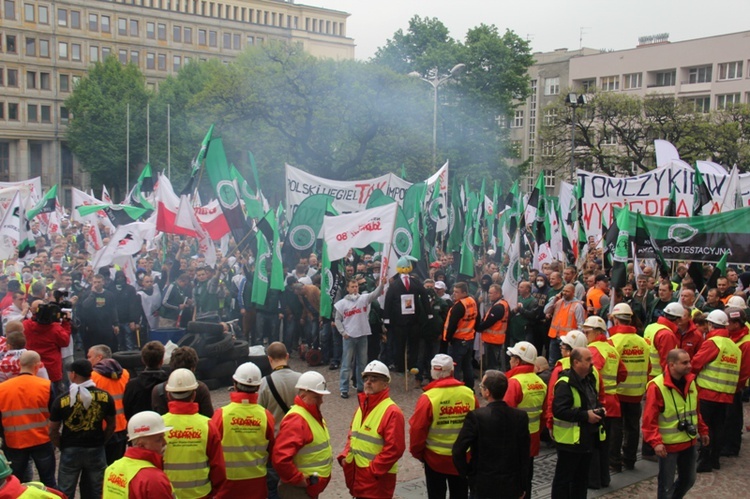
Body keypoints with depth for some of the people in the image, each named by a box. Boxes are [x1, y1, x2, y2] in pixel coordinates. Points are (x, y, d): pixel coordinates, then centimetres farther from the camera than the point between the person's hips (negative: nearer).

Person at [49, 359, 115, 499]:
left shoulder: (61, 400, -11)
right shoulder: (105, 397, -5)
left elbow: (53, 431, -4)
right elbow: (111, 425, 4)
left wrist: (63, 447, 10)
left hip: (70, 451, -2)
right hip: (96, 451, 2)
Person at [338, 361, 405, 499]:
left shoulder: (392, 411, -16)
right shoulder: (362, 406, 11)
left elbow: (394, 448, -20)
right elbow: (352, 435, 20)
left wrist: (373, 470, -18)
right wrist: (345, 455, 4)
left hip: (377, 479, -8)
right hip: (357, 476, 8)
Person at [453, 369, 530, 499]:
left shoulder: (476, 416, -17)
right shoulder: (521, 416, -7)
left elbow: (458, 451, -17)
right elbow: (524, 455, -1)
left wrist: (466, 472, 0)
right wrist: (522, 487, 9)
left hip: (484, 486, -3)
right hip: (512, 486, 3)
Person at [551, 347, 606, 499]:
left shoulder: (589, 379, 9)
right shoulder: (565, 384, -21)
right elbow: (559, 410, -28)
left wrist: (598, 408, 3)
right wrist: (585, 415, -26)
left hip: (587, 438, 9)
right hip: (570, 439, -9)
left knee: (582, 477, 20)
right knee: (564, 478, 2)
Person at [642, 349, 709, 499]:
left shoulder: (690, 381, 1)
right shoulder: (657, 386, -21)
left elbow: (696, 410, 15)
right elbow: (649, 419, -21)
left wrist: (702, 430, 17)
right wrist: (656, 442, -28)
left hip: (689, 442, 7)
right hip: (668, 445, -7)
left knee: (688, 479, 21)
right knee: (666, 484, 5)